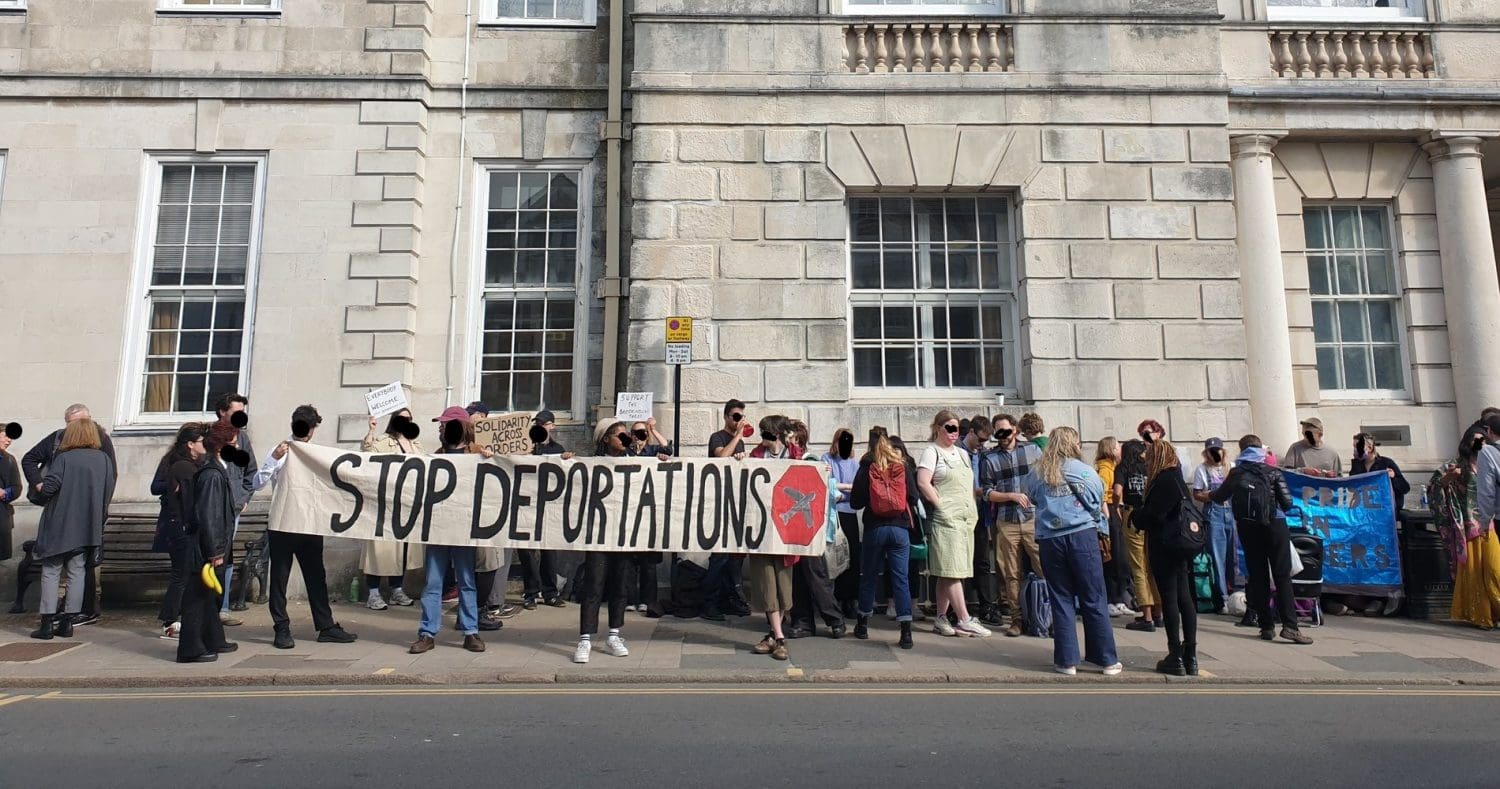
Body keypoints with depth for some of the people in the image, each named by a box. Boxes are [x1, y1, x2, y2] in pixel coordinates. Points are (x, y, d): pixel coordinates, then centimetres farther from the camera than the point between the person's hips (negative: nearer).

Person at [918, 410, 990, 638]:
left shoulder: (962, 453, 20)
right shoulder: (932, 451, -3)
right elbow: (923, 483, -15)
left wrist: (974, 510, 12)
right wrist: (941, 504, -13)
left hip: (967, 517, 8)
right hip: (947, 518, -8)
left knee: (947, 573, 9)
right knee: (952, 570, -7)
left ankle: (941, 618, 13)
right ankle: (964, 620, -5)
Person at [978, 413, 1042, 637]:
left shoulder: (1033, 449, 7)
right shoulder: (990, 458, 4)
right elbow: (987, 493, 2)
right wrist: (1012, 496, -10)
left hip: (1034, 519, 0)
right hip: (1006, 523, 0)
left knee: (1045, 568, -4)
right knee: (1011, 574, 5)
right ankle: (1017, 619, 15)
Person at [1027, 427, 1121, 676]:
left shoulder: (1036, 474, 6)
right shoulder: (1083, 470, 0)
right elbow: (1097, 503, 2)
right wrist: (1101, 527, 19)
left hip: (1049, 540, 2)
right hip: (1082, 535, -2)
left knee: (1061, 601, 8)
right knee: (1094, 600, 6)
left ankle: (1066, 661, 10)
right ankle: (1107, 660, 13)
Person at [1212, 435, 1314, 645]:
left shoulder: (1236, 474, 5)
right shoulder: (1273, 472, -2)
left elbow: (1219, 497, 17)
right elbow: (1287, 502, -8)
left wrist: (1210, 495, 38)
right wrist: (1279, 508, 14)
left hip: (1247, 528, 2)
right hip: (1274, 526, -2)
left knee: (1258, 577, 7)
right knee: (1282, 576, -2)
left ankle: (1267, 626, 9)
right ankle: (1289, 626, -11)